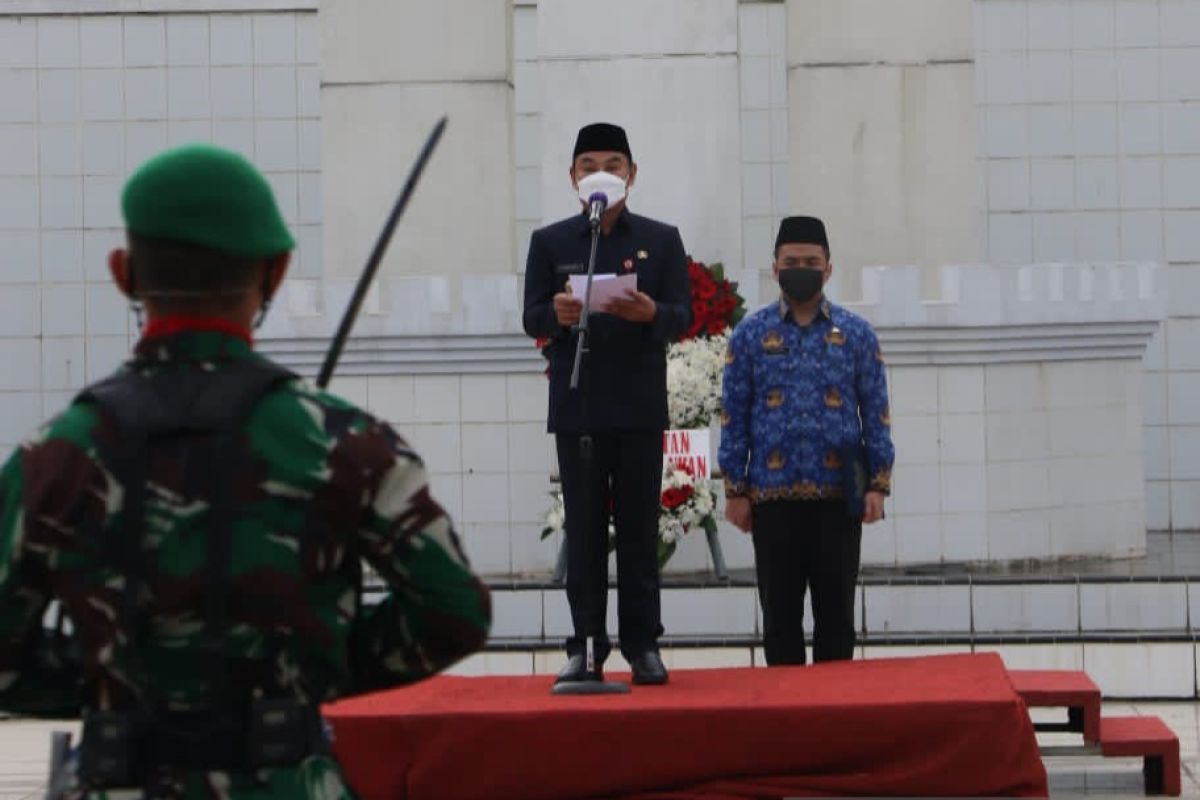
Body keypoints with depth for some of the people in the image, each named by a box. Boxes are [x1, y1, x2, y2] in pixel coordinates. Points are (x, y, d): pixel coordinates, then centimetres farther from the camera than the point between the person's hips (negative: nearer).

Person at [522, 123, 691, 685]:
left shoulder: (661, 239, 8)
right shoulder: (550, 242, 8)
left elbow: (682, 315, 2)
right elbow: (532, 318, 3)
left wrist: (651, 312, -20)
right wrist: (557, 315, -20)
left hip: (640, 406, 0)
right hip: (577, 406, 0)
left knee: (639, 529, 2)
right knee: (584, 531, 1)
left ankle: (643, 645, 6)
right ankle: (585, 646, 3)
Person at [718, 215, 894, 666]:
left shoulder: (857, 334, 6)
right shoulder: (750, 335, 5)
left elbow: (876, 414, 5)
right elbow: (734, 418, 5)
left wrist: (878, 485, -3)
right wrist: (735, 490, -1)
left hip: (839, 497, 0)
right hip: (773, 497, 0)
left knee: (836, 613, 5)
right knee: (780, 615, 5)